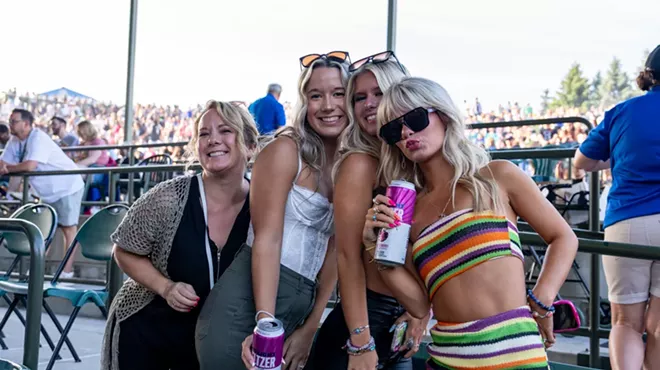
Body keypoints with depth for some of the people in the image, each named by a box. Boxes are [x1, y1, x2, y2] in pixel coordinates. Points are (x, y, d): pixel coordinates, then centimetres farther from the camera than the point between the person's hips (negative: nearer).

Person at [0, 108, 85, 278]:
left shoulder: (38, 138, -24)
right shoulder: (14, 141, 4)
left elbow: (30, 166, -34)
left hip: (67, 187, -9)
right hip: (48, 191, 9)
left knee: (68, 228, -5)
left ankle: (67, 271, -5)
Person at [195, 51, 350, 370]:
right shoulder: (285, 150, -7)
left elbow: (333, 251, 7)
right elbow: (266, 239, -15)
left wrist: (310, 329, 4)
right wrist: (265, 322, -23)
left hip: (301, 311, 6)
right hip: (248, 305, -6)